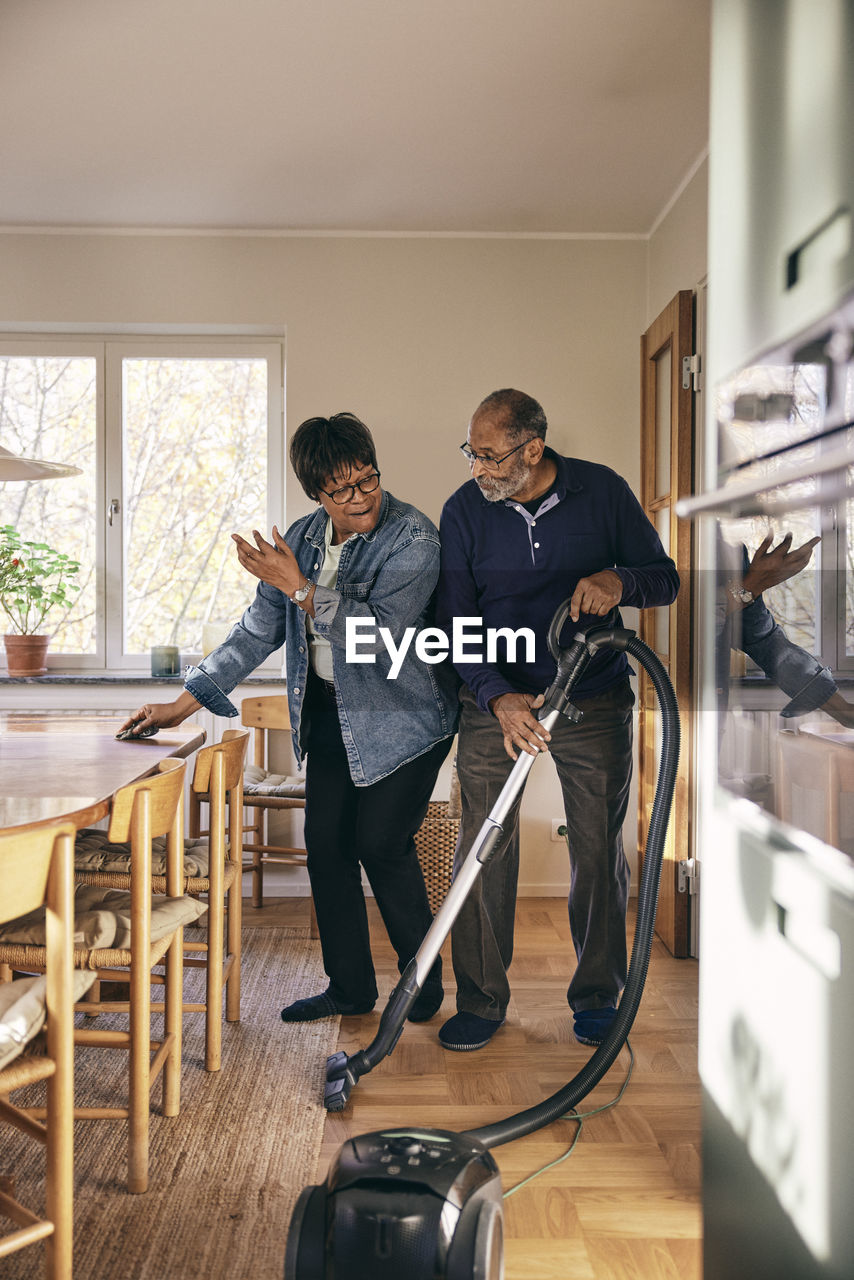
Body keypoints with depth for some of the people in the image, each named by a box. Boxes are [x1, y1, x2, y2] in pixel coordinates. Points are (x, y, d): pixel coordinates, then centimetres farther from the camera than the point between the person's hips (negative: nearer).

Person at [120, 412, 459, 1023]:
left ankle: (424, 982, 16)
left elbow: (380, 632, -26)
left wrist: (300, 587, -28)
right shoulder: (303, 538, 3)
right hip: (330, 715, 6)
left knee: (381, 844, -7)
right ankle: (350, 987, 22)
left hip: (403, 718, -6)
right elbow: (258, 630, 7)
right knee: (327, 845, 5)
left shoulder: (413, 538, -16)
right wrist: (184, 703, 4)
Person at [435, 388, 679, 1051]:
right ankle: (481, 999, 15)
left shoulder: (603, 491, -6)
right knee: (485, 847, -1)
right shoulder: (465, 510, -5)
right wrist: (498, 697, -24)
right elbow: (455, 621, -8)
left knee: (600, 848, 5)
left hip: (595, 698, 0)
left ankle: (597, 995, 24)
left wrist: (618, 580, -23)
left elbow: (665, 578, 0)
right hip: (495, 699, 0)